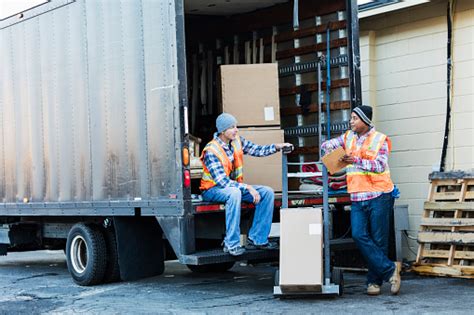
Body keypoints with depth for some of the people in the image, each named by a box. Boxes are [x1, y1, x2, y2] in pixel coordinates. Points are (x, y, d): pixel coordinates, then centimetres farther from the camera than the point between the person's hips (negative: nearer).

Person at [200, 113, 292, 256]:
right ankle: (231, 244, -35)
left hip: (235, 186, 8)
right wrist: (248, 188, -33)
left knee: (267, 192, -8)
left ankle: (257, 239, -7)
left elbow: (256, 150, 4)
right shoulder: (211, 151, -22)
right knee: (234, 193, -40)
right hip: (213, 189, -8)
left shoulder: (237, 141, -1)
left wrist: (276, 147, -15)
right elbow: (222, 181, -28)